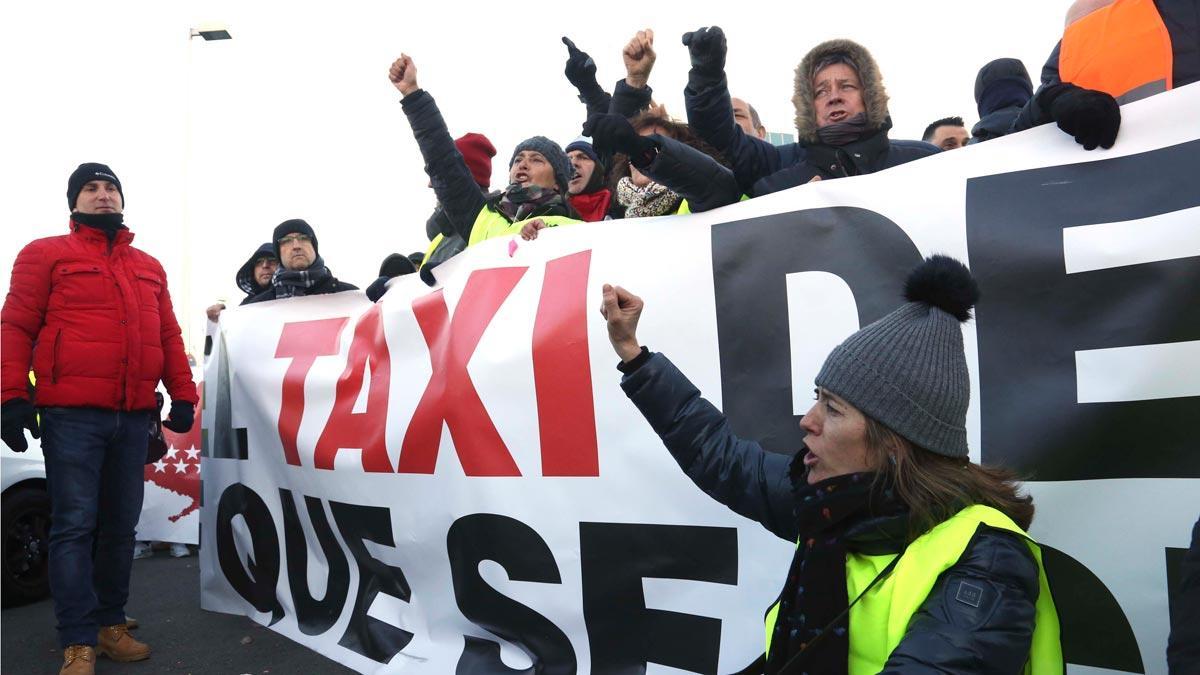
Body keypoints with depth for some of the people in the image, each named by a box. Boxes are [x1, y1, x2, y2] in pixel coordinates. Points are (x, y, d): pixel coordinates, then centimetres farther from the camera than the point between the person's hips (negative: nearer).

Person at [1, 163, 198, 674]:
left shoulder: (149, 267, 21)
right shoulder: (46, 253, 7)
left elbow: (168, 335, 18)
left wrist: (183, 395, 9)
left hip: (134, 418, 5)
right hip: (72, 415, -4)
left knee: (121, 526, 9)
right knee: (75, 526, -3)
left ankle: (110, 624, 20)